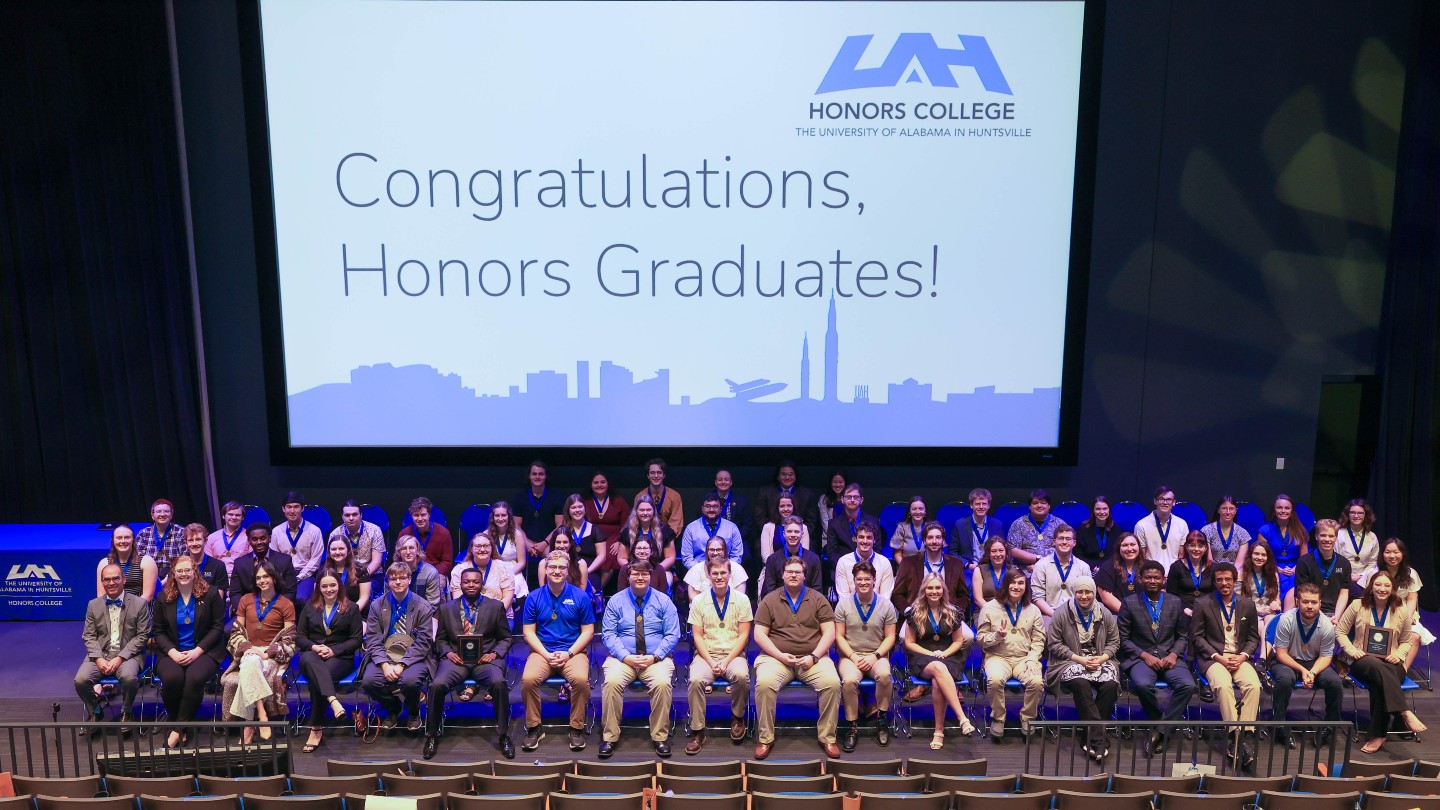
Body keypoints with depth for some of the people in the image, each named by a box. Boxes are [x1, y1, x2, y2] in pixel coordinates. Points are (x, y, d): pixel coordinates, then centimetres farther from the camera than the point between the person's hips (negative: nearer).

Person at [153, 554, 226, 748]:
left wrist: (197, 651, -12)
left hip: (203, 651, -2)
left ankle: (178, 729, -20)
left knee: (195, 678, -33)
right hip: (172, 652, 2)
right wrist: (173, 652, -11)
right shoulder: (164, 597, 7)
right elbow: (159, 631, 7)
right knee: (171, 678, -31)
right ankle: (178, 724, -6)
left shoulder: (211, 593, 1)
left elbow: (218, 627, 0)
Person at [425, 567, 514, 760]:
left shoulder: (496, 606, 10)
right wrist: (448, 653, -3)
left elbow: (505, 638, 11)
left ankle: (504, 736, -15)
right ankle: (432, 736, -5)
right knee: (437, 685, -29)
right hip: (456, 659, 1)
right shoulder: (446, 608, 15)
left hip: (486, 658, -1)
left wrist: (494, 653, -7)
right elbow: (440, 639, 18)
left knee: (499, 683, -33)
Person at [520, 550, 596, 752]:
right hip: (542, 652, 1)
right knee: (528, 679, -29)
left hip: (573, 652, -1)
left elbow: (588, 631, 2)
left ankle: (577, 728, -11)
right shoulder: (534, 597, 4)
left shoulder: (580, 596, 2)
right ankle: (533, 728, -8)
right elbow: (529, 632, 3)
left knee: (581, 679, -32)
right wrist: (546, 655, -11)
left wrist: (569, 653, -11)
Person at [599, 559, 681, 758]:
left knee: (663, 683, -32)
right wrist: (625, 656, -15)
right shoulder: (616, 601, 7)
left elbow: (672, 635, 1)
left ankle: (660, 737, -15)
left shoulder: (663, 601, 6)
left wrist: (654, 657, -13)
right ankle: (609, 737, -16)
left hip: (656, 659, 0)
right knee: (611, 682, -31)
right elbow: (608, 634, 0)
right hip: (623, 658, 1)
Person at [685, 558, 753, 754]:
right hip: (706, 654, 1)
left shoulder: (741, 600, 3)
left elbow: (743, 635, 0)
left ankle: (737, 717, -4)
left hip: (733, 654, 0)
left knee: (741, 676, -33)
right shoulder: (698, 601, 5)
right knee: (696, 680, -31)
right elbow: (697, 636, 2)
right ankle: (697, 731, -15)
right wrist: (711, 662, -12)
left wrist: (727, 661, -13)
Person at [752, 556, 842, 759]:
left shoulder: (818, 599, 10)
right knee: (764, 683, -31)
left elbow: (829, 632, 4)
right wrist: (780, 656, -11)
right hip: (777, 657, 0)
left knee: (832, 683, -27)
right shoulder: (769, 600, 9)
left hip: (812, 658, 1)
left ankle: (827, 737, -9)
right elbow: (759, 634, 3)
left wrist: (814, 656, -11)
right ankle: (765, 738, -13)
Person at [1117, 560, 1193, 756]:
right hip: (1140, 657, -2)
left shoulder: (1176, 603, 11)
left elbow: (1183, 637, 15)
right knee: (1143, 685, -35)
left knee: (1188, 685, -28)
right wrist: (1145, 655, -12)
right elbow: (1123, 638, 2)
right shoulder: (1129, 603, 3)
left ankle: (1160, 732, -18)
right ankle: (1169, 722, -6)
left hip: (1169, 657, 2)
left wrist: (1173, 654, -6)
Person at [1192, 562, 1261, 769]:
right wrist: (1218, 657, -11)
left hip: (1240, 657, 2)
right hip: (1213, 658, -2)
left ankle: (1245, 735, -27)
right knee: (1223, 685, -32)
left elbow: (1253, 637, 13)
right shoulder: (1203, 604, 3)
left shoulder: (1248, 604, 11)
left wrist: (1243, 656, -6)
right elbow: (1197, 637, 1)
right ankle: (1235, 735, -30)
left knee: (1254, 685, -28)